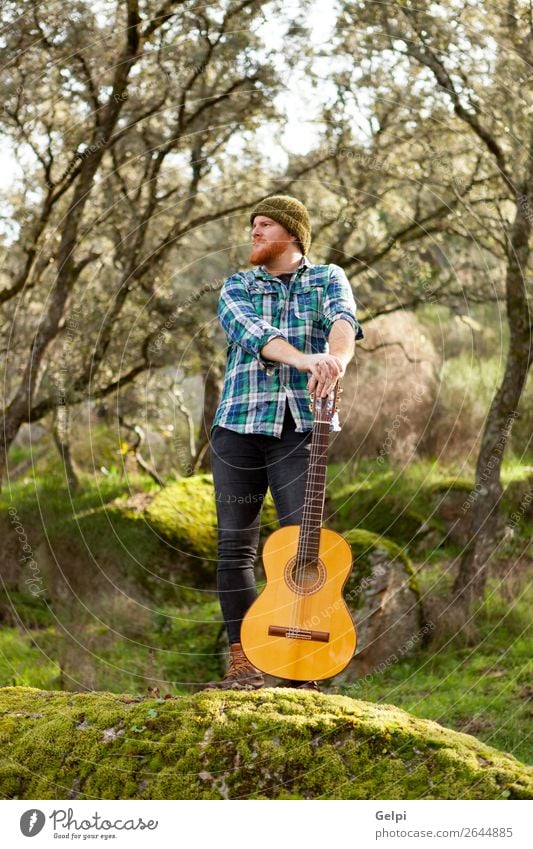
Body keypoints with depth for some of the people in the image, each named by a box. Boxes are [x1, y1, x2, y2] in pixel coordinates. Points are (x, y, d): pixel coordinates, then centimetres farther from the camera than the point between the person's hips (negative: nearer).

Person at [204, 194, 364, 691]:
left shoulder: (327, 279, 11)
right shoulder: (237, 287, 13)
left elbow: (343, 319, -12)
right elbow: (250, 331, -10)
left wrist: (337, 359, -36)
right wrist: (303, 358, -30)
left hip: (300, 427, -2)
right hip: (238, 426, 2)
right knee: (235, 547, 0)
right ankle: (243, 666, 5)